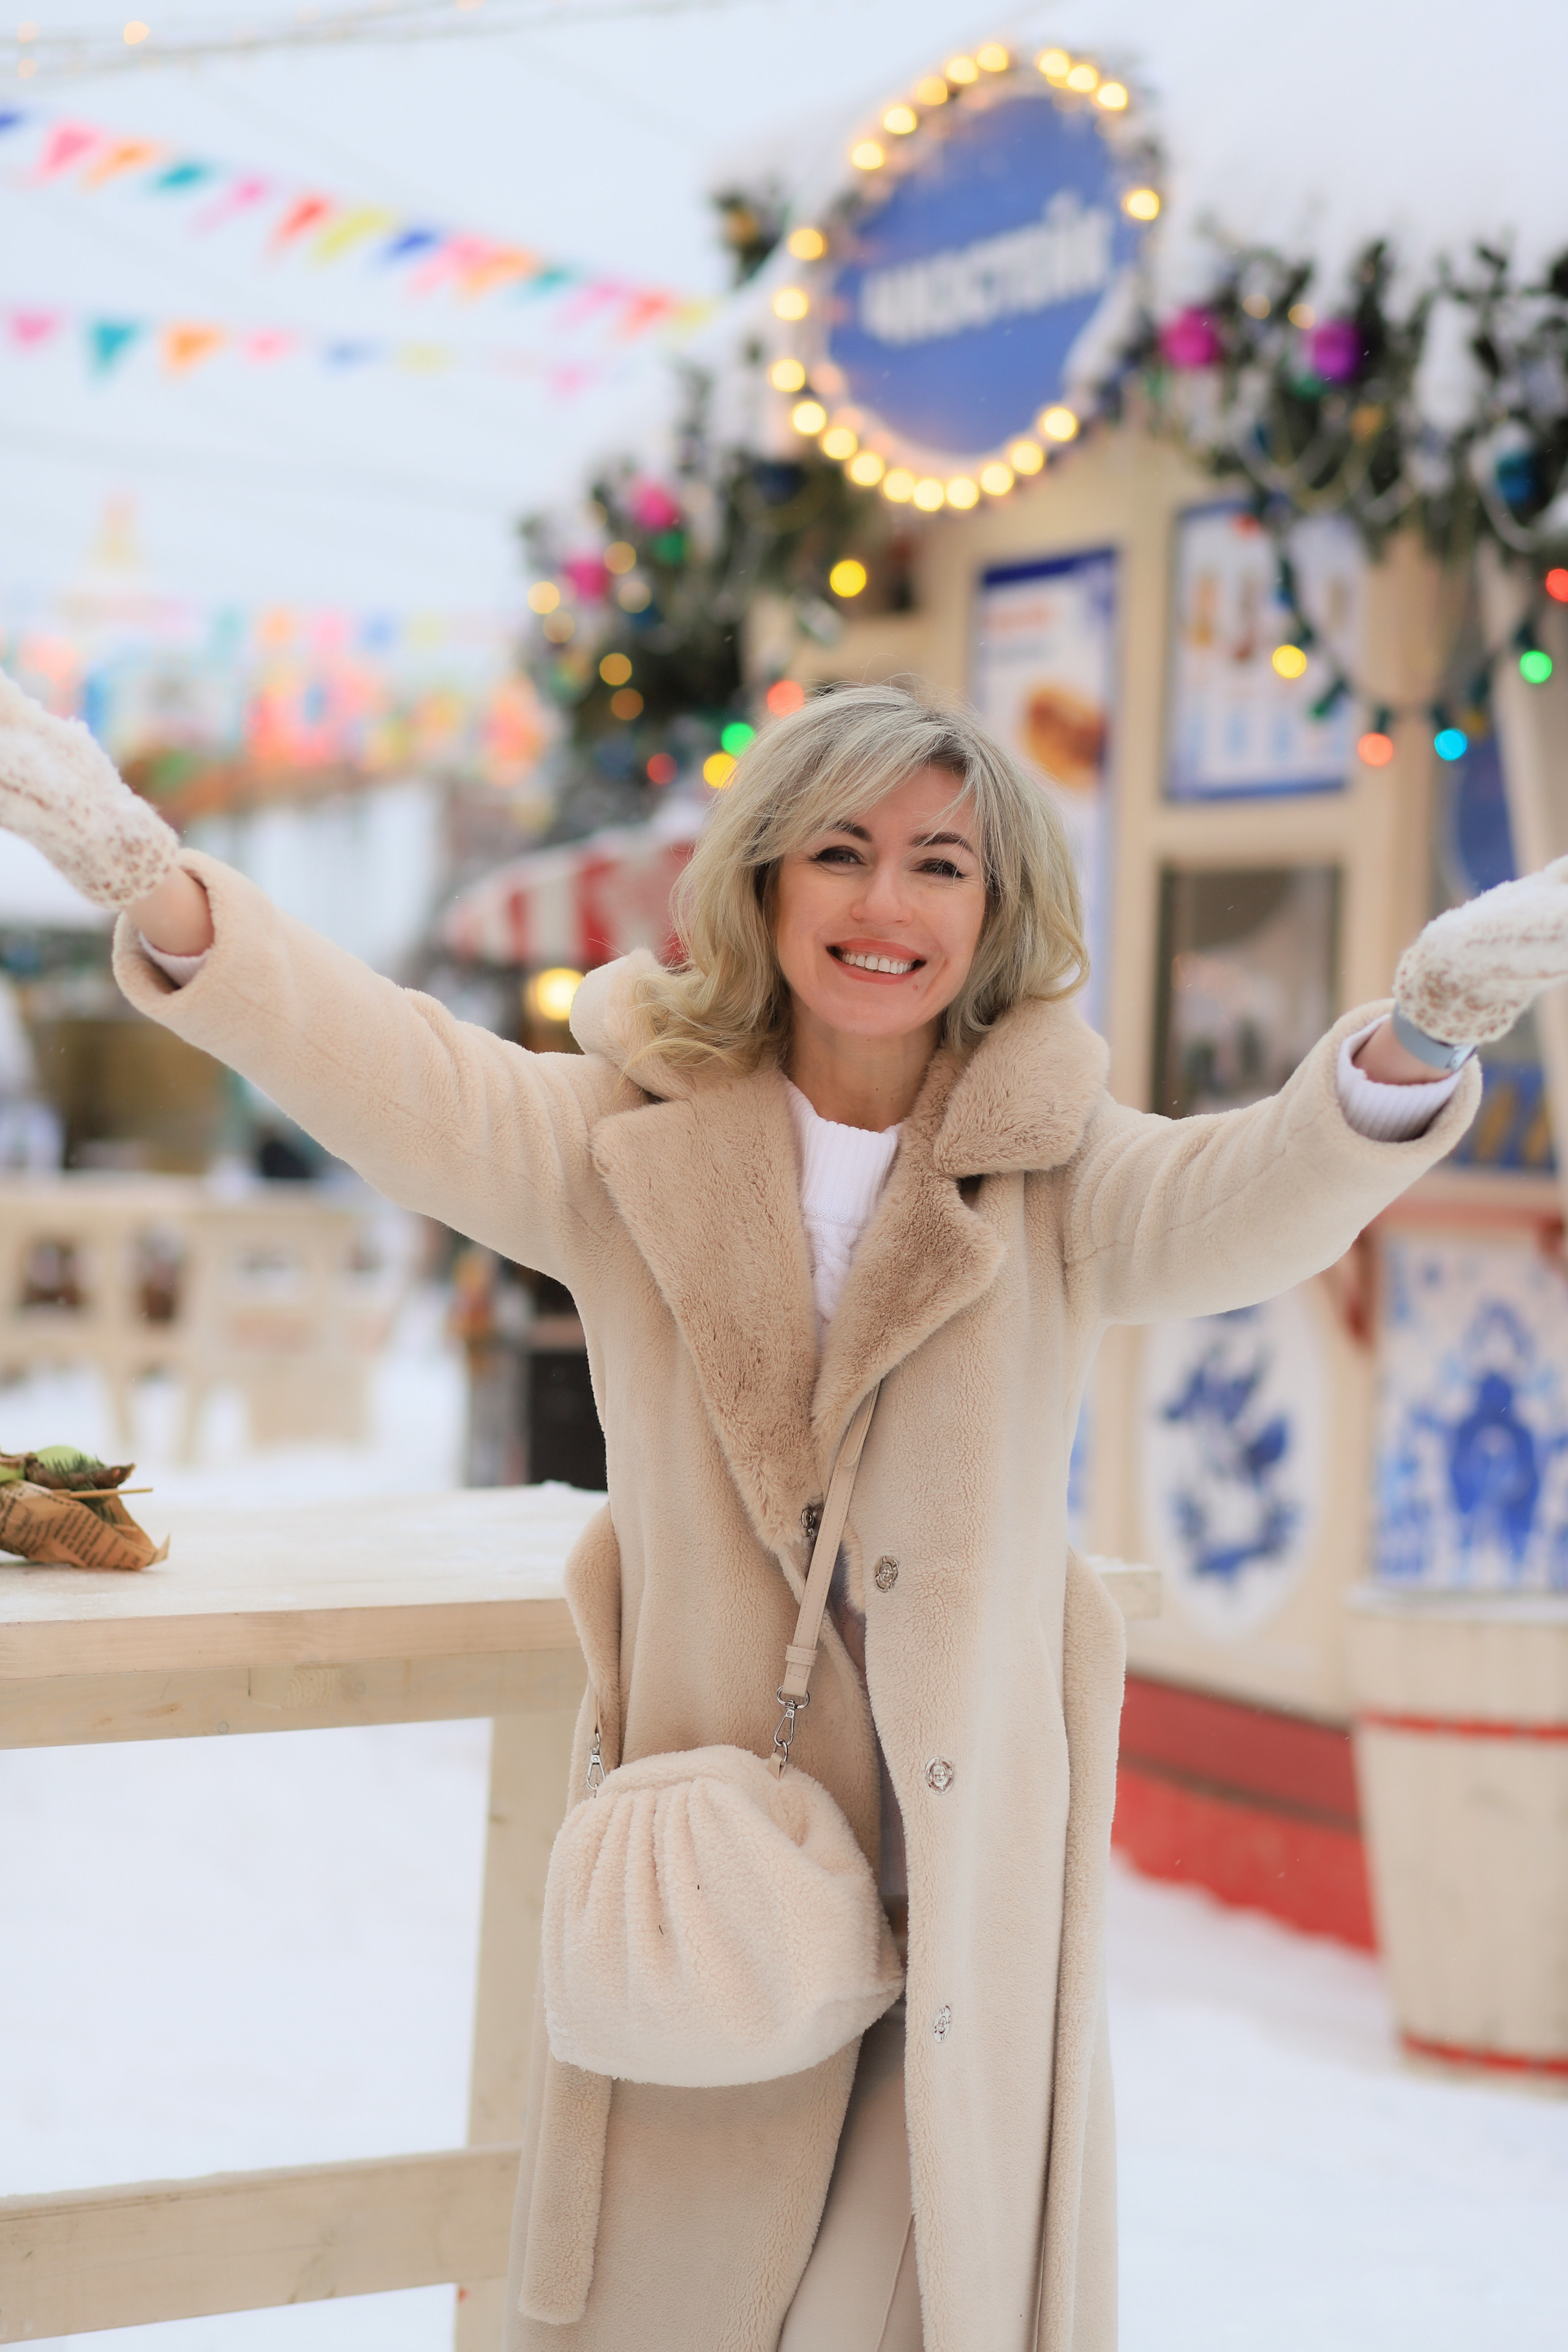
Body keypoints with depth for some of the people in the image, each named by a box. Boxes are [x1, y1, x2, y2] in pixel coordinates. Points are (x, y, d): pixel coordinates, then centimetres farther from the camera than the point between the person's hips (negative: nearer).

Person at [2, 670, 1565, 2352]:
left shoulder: (1053, 1175, 0)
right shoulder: (633, 1147, 1)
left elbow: (1245, 1205, -19)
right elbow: (408, 1087, -14)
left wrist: (1417, 1039, -42)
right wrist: (160, 890, -33)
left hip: (968, 1859, 0)